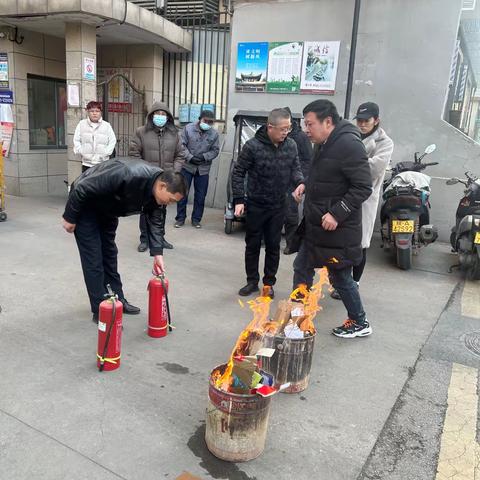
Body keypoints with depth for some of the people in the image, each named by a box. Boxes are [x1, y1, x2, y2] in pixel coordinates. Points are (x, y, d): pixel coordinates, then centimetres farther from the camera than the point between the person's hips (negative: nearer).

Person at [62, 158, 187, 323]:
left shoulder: (157, 194, -14)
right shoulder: (128, 174, -39)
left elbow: (156, 222, -6)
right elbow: (82, 188, -31)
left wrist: (157, 254, -17)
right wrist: (70, 218, -20)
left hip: (107, 209, 8)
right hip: (84, 204, -8)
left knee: (110, 254, 13)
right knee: (93, 258, -6)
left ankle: (117, 301, 25)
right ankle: (100, 311, 2)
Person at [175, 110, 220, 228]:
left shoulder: (214, 134, 1)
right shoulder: (188, 128, -5)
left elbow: (215, 150, 2)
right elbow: (182, 145, -6)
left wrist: (204, 157, -15)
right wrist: (190, 157, -17)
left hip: (203, 169, 2)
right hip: (187, 166, -2)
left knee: (200, 196, 7)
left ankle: (196, 219, 19)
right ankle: (180, 218, 14)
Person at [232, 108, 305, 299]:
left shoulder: (291, 145, -2)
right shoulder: (253, 146, -14)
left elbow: (295, 168, 6)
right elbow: (238, 173, -8)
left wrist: (300, 183, -17)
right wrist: (239, 200, -14)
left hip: (278, 206, 3)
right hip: (255, 205, -3)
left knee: (273, 246, 10)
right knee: (252, 245, 10)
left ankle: (269, 283, 24)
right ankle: (252, 281, 25)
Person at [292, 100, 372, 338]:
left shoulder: (349, 145, -20)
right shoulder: (324, 145, 10)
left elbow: (363, 187, -23)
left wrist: (337, 214, -26)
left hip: (337, 229, -9)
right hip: (315, 226, 9)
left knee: (340, 278, 5)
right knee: (302, 268, 15)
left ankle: (360, 323, 26)